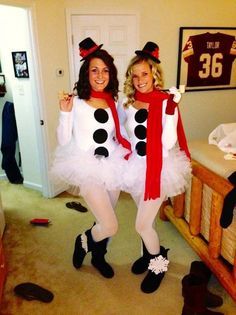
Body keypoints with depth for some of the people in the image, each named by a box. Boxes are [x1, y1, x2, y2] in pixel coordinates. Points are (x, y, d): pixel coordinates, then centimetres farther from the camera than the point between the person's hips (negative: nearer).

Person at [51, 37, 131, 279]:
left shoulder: (114, 101, 4)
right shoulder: (76, 102, -9)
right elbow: (63, 141, -8)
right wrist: (65, 113, -19)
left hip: (112, 166, 5)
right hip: (88, 169, -5)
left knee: (104, 221, 18)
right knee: (110, 226, -9)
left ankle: (98, 257, 45)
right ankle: (83, 241, 25)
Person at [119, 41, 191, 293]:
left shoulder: (166, 102, -13)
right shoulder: (128, 103, 0)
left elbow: (168, 143, -20)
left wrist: (170, 112, -28)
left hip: (159, 169, -5)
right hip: (136, 167, 5)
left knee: (142, 224, -1)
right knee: (145, 219, 22)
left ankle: (159, 261, 28)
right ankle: (149, 253, 48)